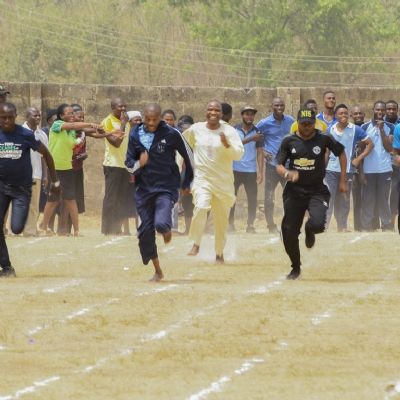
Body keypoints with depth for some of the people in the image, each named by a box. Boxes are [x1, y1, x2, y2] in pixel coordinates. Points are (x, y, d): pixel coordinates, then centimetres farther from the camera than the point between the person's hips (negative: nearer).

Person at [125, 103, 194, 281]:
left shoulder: (172, 134, -8)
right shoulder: (135, 135, 1)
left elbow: (189, 156, 5)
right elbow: (128, 164, 5)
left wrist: (187, 182, 11)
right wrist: (138, 164, -19)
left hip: (166, 187, -4)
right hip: (144, 188, 4)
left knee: (161, 223, -25)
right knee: (145, 231, 2)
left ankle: (167, 229, 14)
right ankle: (157, 271, 18)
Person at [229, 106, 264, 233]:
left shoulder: (258, 133, 5)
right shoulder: (234, 130, 3)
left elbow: (260, 153, 3)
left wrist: (260, 172, -5)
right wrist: (250, 139, -23)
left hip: (251, 171, 1)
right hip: (235, 170, -1)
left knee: (252, 198, -2)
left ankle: (250, 225, 4)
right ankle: (230, 223, 10)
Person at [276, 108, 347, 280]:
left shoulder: (324, 139, -3)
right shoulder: (289, 141, 0)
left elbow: (341, 153, 11)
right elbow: (279, 166, 1)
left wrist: (343, 181, 9)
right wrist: (287, 173, -23)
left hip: (317, 190, -2)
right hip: (294, 192, 2)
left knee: (318, 224, -26)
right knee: (289, 231, -3)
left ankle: (310, 230, 15)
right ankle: (296, 267, 21)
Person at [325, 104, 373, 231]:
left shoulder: (355, 130, -1)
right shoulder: (331, 129, 6)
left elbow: (370, 144, 3)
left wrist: (359, 158, -5)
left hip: (347, 170, 0)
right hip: (331, 169, 0)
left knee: (344, 200, 8)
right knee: (328, 197, -6)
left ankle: (342, 226, 16)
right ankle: (324, 225, -6)